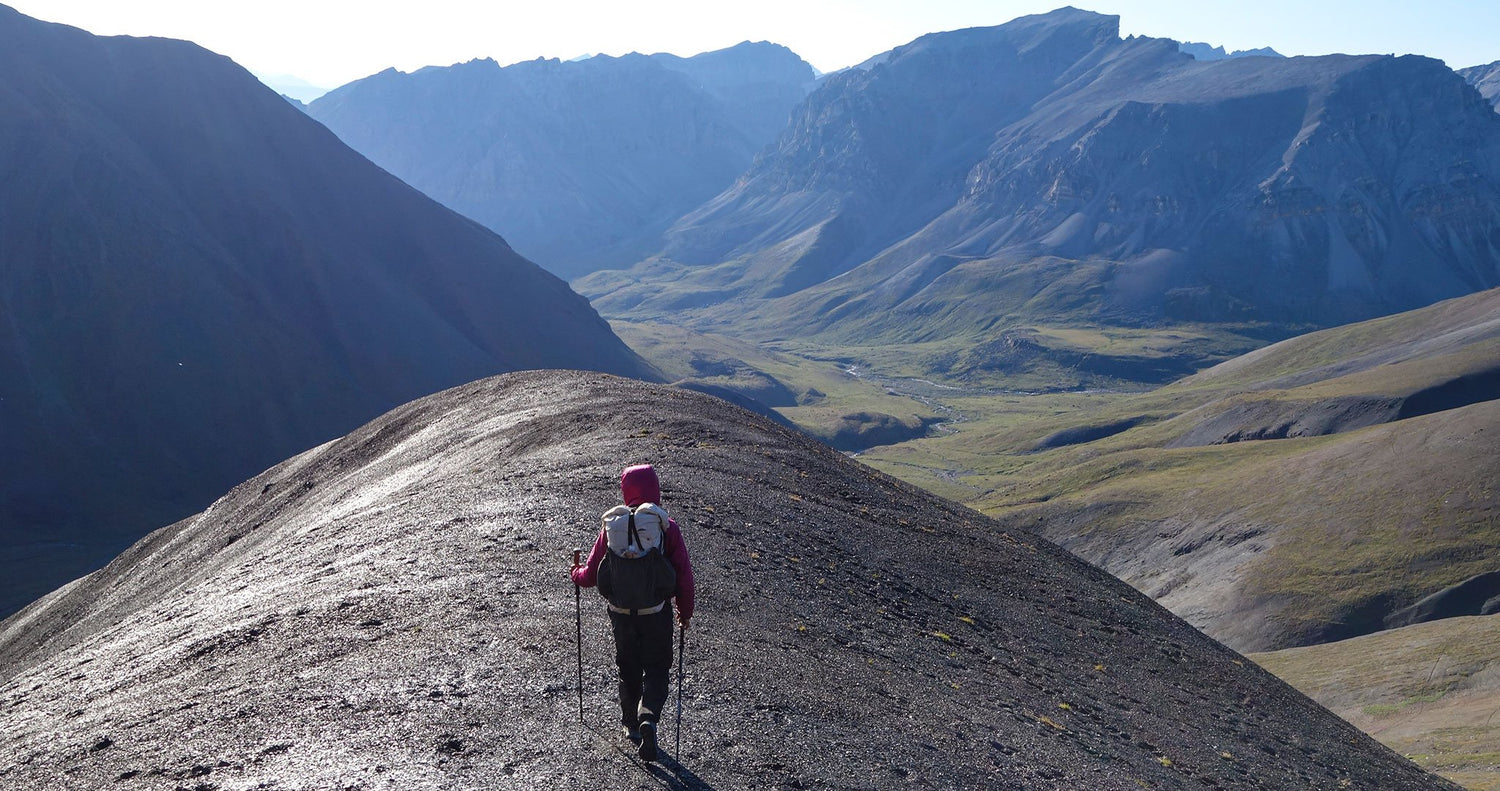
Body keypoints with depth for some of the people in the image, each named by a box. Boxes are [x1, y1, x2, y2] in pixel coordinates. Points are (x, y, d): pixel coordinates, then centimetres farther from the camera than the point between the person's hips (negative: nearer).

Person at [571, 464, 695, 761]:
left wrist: (577, 575, 21)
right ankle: (648, 718, -11)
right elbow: (684, 574, -9)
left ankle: (631, 723, 34)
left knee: (628, 669, 21)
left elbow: (592, 574, -3)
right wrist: (685, 611, 6)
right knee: (657, 670, 12)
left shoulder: (612, 525, -8)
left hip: (621, 612, 2)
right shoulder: (667, 526, -11)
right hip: (657, 612, -2)